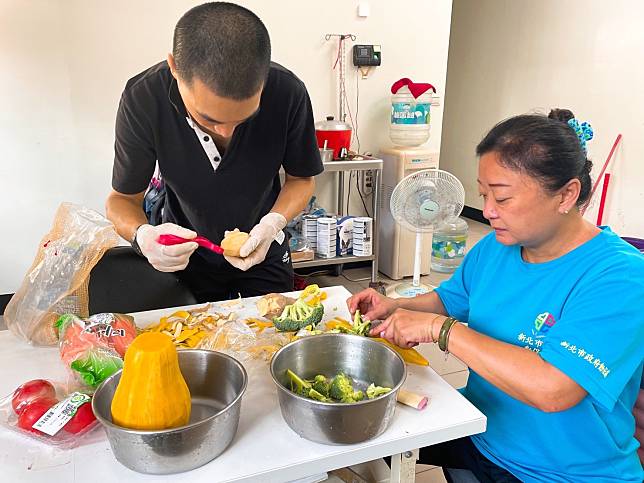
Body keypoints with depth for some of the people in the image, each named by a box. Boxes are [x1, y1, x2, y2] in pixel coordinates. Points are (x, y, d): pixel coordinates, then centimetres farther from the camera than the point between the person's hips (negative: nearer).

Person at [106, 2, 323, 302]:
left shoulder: (288, 93, -26)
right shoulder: (143, 98, -27)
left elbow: (301, 178, -11)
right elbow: (123, 198, -16)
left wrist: (274, 222, -30)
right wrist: (142, 235, -38)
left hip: (263, 256, 1)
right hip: (184, 257, 0)